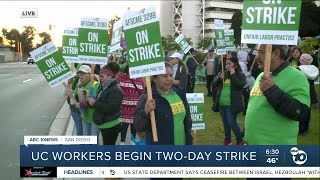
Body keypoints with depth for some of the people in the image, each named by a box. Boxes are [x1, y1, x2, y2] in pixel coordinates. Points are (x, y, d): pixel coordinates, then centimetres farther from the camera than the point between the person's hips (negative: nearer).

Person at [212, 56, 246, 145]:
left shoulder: (240, 75, -4)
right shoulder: (223, 73, 9)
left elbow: (241, 85, -20)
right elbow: (214, 83, 8)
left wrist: (233, 75, -17)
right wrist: (219, 78, -11)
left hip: (231, 104, -5)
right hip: (221, 104, 6)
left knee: (231, 123, -5)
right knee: (225, 122, 15)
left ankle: (240, 140, 14)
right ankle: (227, 139, 31)